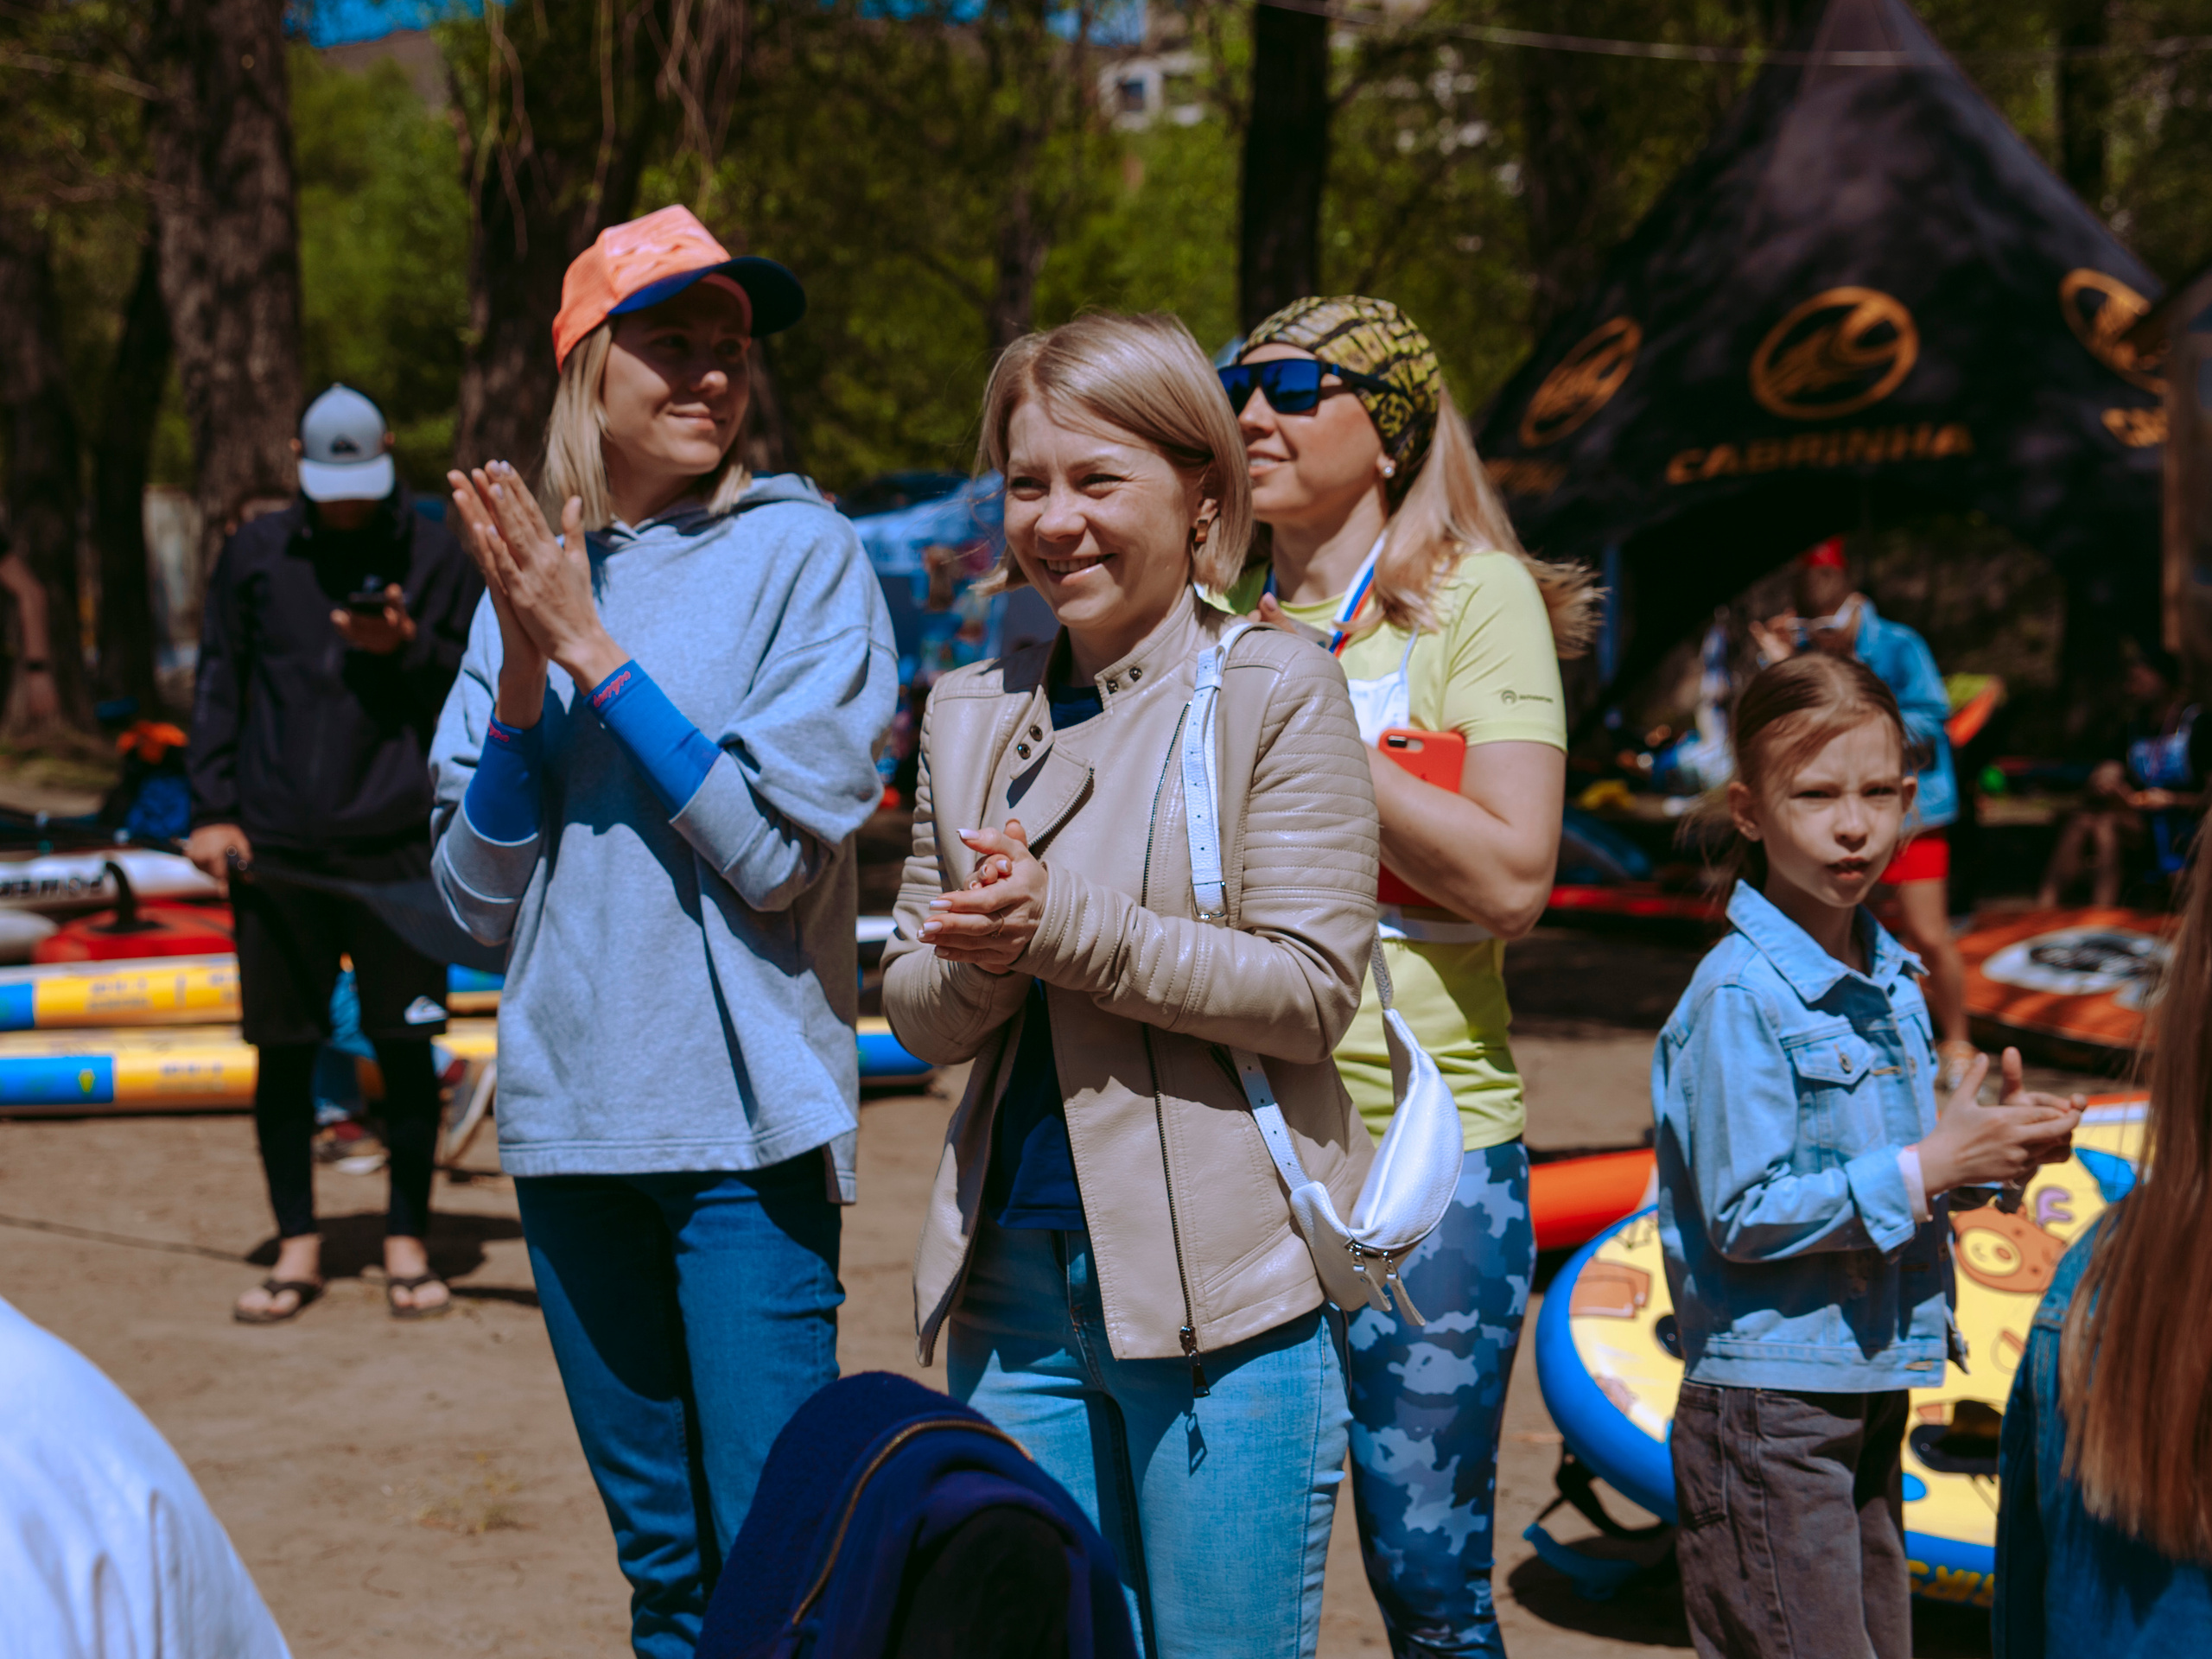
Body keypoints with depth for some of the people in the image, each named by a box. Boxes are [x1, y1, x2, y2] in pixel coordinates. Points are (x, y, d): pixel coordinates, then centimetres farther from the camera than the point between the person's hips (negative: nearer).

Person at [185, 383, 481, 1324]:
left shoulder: (433, 554, 4)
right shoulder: (256, 552, 8)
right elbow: (218, 683, 11)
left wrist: (408, 648, -14)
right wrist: (211, 810, 3)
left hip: (397, 843, -1)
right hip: (274, 846, 1)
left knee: (405, 1044, 2)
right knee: (281, 1047, 5)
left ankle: (407, 1243, 15)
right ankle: (298, 1246, 19)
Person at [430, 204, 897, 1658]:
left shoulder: (801, 553, -4)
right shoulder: (530, 572, 8)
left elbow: (778, 851, -14)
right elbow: (482, 899, 5)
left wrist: (592, 648, -14)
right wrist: (525, 671, -9)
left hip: (747, 1112, -4)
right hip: (571, 1106, 5)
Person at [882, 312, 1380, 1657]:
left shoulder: (1278, 692, -5)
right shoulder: (971, 712, 11)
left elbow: (1314, 988, -12)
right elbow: (913, 1008, 11)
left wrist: (1063, 928, -19)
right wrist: (978, 966, -12)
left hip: (1224, 1284, -5)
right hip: (1013, 1279, 5)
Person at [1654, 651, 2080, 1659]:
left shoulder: (1891, 980, 10)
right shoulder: (1738, 996, -17)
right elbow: (1746, 1215, -20)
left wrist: (1995, 1145, 0)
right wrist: (1927, 1168, -21)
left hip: (1870, 1386, 8)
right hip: (1766, 1404, -8)